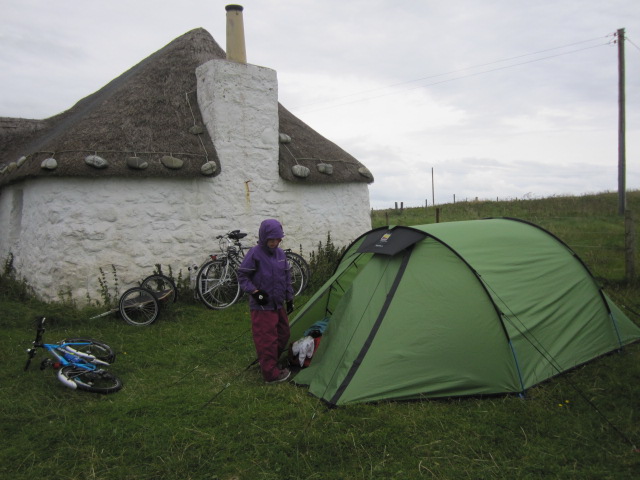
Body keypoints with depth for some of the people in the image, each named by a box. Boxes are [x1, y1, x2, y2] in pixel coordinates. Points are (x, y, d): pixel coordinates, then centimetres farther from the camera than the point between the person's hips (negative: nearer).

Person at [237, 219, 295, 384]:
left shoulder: (280, 253, 5)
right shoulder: (255, 254, -14)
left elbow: (287, 277, 13)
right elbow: (242, 275, -9)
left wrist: (289, 299, 14)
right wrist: (254, 291, -20)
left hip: (279, 304, 7)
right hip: (262, 306, -7)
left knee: (283, 335, 16)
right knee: (267, 339, -4)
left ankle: (271, 363, 33)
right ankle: (271, 374, 7)